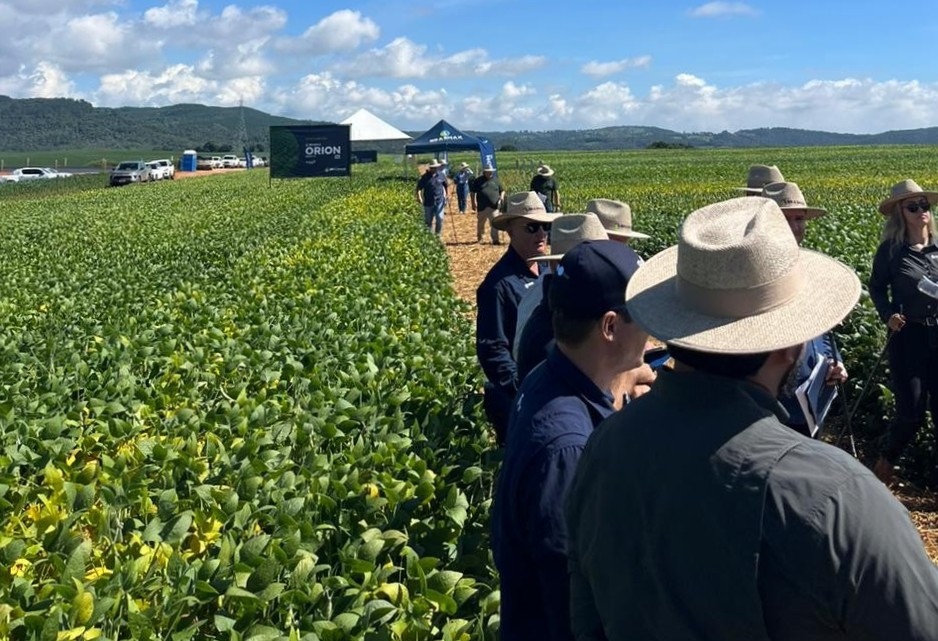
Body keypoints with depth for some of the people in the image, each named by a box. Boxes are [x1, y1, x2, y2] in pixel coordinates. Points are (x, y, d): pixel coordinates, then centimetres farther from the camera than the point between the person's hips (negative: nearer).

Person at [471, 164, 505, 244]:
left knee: (494, 223, -8)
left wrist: (501, 197, -1)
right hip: (482, 207, 0)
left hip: (494, 206, 0)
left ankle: (495, 239, -7)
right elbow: (473, 192, 7)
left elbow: (502, 190, 18)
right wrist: (473, 202, -1)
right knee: (480, 223, 11)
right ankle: (479, 237, 30)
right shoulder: (478, 180, 6)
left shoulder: (495, 180, 11)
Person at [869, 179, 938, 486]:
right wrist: (888, 316, -9)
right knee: (911, 412, -2)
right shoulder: (891, 250, -4)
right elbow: (876, 288, 7)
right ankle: (886, 462, 26)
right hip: (909, 338, -3)